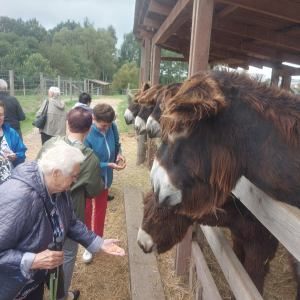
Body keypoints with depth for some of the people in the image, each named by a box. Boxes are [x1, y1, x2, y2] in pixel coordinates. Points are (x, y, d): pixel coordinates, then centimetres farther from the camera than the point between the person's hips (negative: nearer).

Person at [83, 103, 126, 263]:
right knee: (86, 211, 10)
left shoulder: (112, 127, -14)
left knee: (101, 209, 20)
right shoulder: (87, 134, -30)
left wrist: (118, 153, -14)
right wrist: (109, 165, -31)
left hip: (104, 178, 5)